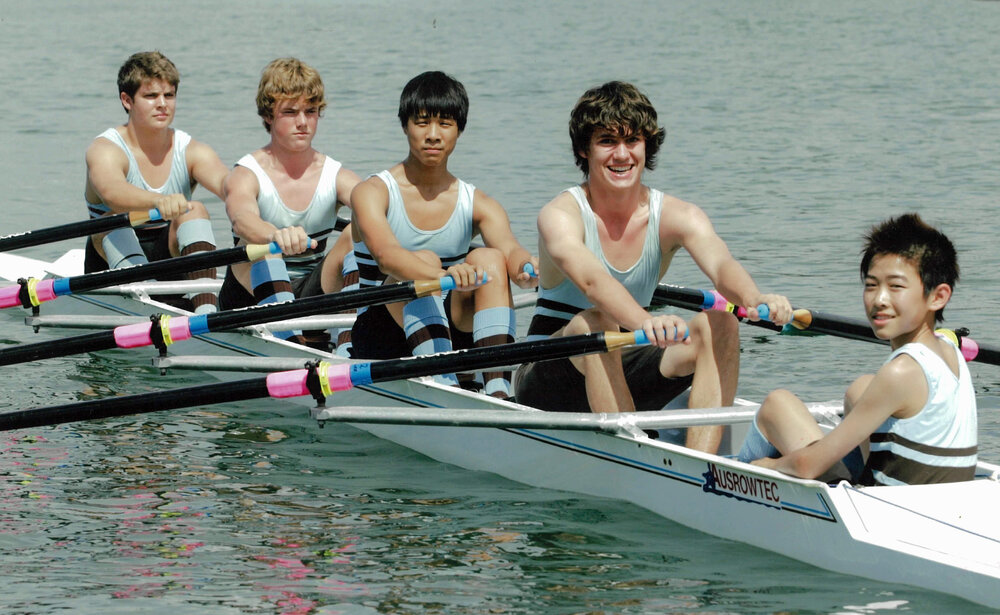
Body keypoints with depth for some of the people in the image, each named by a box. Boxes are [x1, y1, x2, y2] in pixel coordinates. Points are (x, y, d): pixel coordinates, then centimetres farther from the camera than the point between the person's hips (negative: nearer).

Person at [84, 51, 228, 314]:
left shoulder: (192, 151, -2)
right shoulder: (105, 150, -12)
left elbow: (224, 181, -24)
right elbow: (112, 192, -36)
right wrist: (160, 201, -58)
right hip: (113, 266, -2)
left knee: (195, 211, -23)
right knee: (114, 219, -30)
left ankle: (206, 312, -43)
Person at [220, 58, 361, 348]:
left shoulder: (337, 177, 0)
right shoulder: (246, 176, -10)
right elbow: (243, 220, -35)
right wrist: (278, 236, -60)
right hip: (251, 300, -3)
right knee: (260, 243, -33)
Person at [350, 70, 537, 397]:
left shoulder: (476, 204, 4)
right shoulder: (373, 193, -6)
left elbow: (509, 247, -17)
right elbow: (386, 254, -27)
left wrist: (524, 267, -43)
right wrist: (442, 275, -48)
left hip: (452, 333, 3)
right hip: (382, 341, -3)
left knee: (489, 259, -21)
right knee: (424, 259, -28)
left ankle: (498, 390, -39)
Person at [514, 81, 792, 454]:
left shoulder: (676, 217, -5)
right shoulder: (561, 215, -16)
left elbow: (721, 264, -26)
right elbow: (591, 280, -38)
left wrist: (754, 300, -50)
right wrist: (646, 322, -58)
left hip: (624, 376, 4)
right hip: (549, 386, -4)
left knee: (719, 324, -19)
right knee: (594, 323, -35)